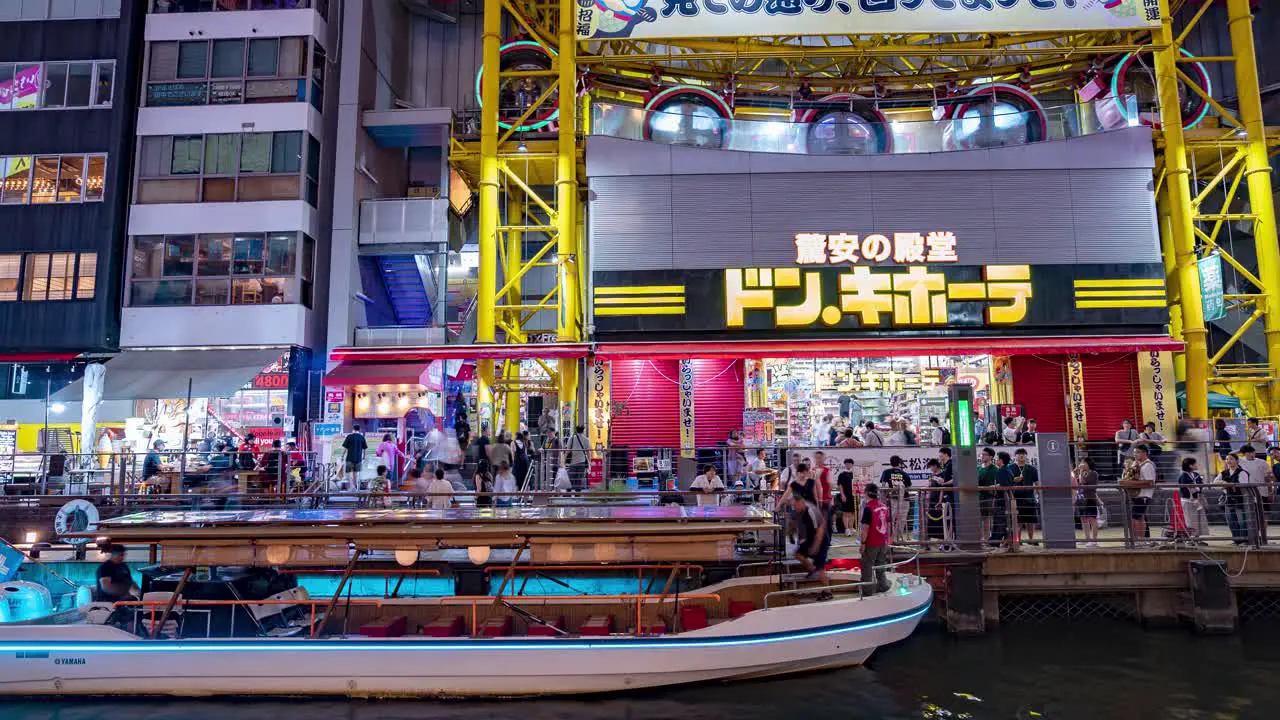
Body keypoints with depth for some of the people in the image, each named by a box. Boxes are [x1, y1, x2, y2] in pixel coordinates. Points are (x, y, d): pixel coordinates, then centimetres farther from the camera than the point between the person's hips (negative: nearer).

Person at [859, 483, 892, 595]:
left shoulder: (868, 508, -19)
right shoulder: (884, 507, 1)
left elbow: (866, 528, -18)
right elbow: (888, 525, 9)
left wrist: (863, 543, -10)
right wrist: (887, 540, 19)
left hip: (871, 544, -6)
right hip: (883, 543, 6)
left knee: (867, 567, 6)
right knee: (881, 566, 18)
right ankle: (883, 586, 22)